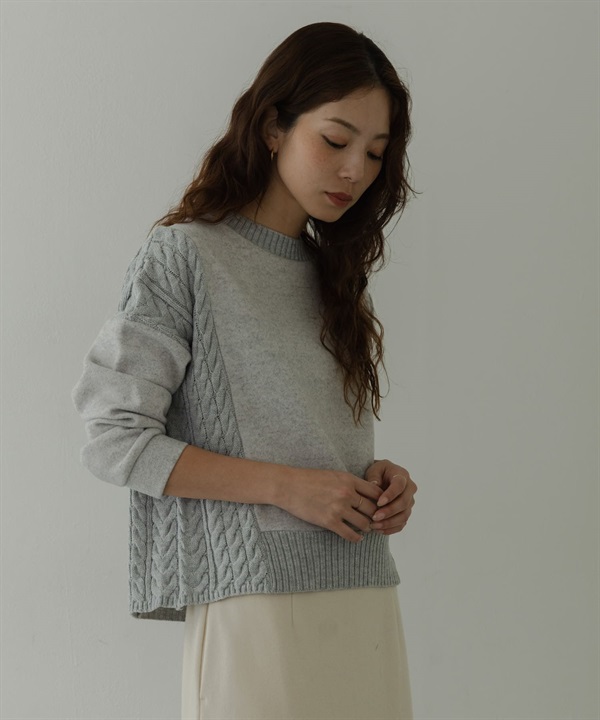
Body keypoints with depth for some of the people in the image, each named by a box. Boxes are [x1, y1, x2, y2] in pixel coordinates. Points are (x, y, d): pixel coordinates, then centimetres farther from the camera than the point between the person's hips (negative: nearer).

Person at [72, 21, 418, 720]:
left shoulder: (333, 274, 15)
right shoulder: (183, 256, -4)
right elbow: (114, 440, -10)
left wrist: (379, 480, -1)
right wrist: (285, 487, -14)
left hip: (365, 596, 6)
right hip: (251, 600, -6)